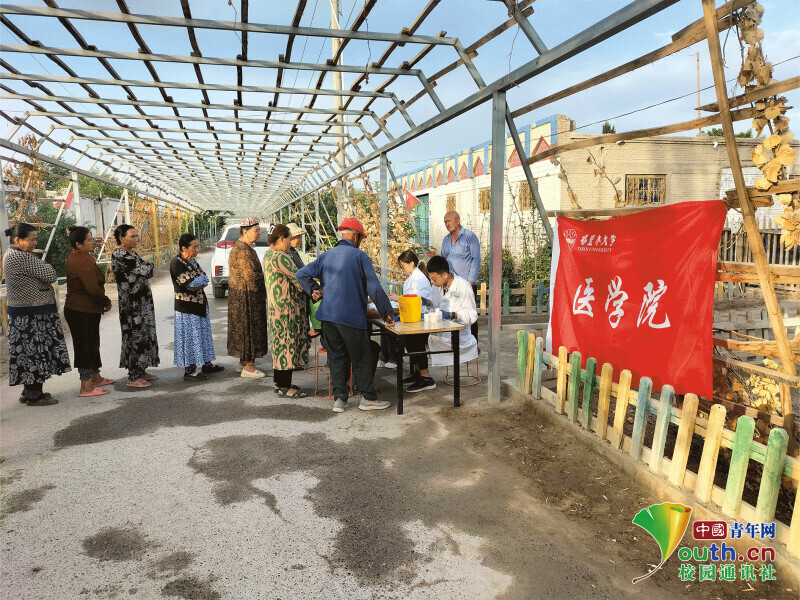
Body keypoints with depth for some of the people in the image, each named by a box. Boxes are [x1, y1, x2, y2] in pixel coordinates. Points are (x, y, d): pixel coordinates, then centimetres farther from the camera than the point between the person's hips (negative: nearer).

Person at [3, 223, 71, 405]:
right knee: (36, 351, -2)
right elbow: (50, 276, -16)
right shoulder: (24, 258, -19)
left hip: (20, 312, 10)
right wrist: (47, 266, 3)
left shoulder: (10, 255, 14)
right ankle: (34, 396, 6)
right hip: (33, 315, -10)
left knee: (27, 351, 15)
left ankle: (29, 391, 24)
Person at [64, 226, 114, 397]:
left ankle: (96, 377, 33)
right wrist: (106, 301, -10)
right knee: (85, 345, -3)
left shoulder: (75, 257, 12)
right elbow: (93, 289, -27)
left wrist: (103, 301, 10)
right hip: (83, 311, -10)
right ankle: (86, 386, 4)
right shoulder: (83, 261, -22)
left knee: (92, 343, 20)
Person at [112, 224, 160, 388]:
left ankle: (141, 371, 24)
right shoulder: (119, 255, -15)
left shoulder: (132, 253, 14)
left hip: (143, 301, 9)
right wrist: (150, 267, 1)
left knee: (145, 335, 14)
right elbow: (143, 270, -18)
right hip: (131, 303, -9)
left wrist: (148, 268, -8)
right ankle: (133, 378, 2)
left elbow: (148, 271, 12)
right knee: (136, 337, -5)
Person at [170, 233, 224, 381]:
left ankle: (207, 364, 27)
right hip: (186, 307, -9)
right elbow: (189, 285, -19)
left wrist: (196, 284, -9)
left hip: (200, 304, 9)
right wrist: (201, 283, -2)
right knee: (189, 336, -2)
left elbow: (205, 279, 9)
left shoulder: (192, 261, 11)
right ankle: (189, 370, 6)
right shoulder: (176, 263, -15)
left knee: (203, 334, 15)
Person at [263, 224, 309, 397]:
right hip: (286, 307, -11)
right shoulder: (280, 257, -18)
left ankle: (280, 382, 23)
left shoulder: (268, 255, 15)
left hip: (276, 306, 11)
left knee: (281, 344, 15)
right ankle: (284, 387, 1)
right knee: (287, 343, -5)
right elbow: (298, 278, -18)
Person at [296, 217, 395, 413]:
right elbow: (374, 288, -10)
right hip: (351, 316, -5)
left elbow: (302, 274, 8)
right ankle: (368, 398, 14)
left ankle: (339, 399, 13)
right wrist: (386, 313, -5)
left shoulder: (326, 255, 11)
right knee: (362, 359, 6)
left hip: (327, 315, 6)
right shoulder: (359, 256, -5)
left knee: (336, 357, 12)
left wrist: (314, 291, 8)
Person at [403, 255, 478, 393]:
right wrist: (426, 302, -2)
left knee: (416, 339, -21)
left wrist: (451, 314, -29)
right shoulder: (438, 284, 4)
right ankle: (419, 372, 9)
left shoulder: (463, 287, -18)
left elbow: (472, 315, -17)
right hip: (439, 328, 8)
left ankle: (426, 379, -9)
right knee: (409, 334, -5)